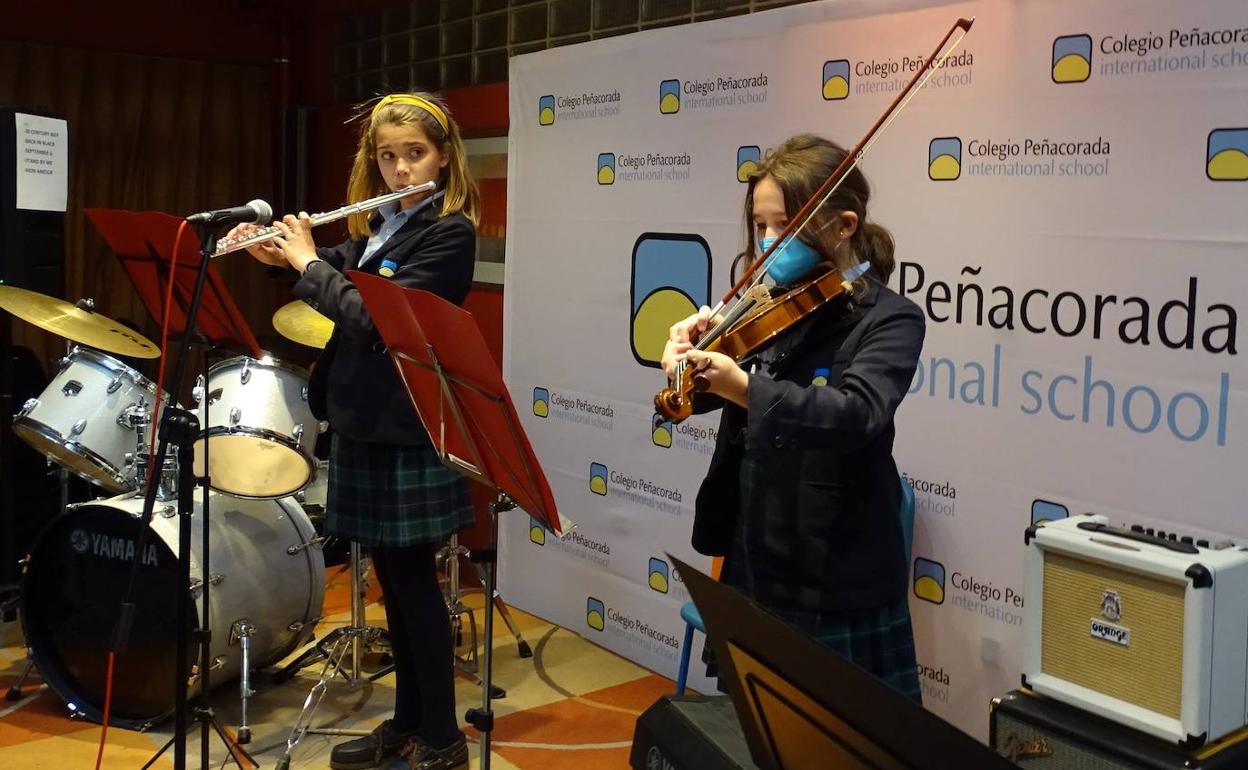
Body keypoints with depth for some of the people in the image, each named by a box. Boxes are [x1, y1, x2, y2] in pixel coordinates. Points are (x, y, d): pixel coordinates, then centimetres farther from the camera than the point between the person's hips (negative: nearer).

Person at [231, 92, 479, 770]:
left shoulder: (450, 232, -14)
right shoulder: (379, 224, 11)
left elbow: (376, 316, -22)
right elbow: (341, 274, 25)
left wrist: (305, 261, -11)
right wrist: (278, 255, 7)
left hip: (407, 430, -8)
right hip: (364, 420, 8)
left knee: (412, 576, -1)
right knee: (391, 576, 14)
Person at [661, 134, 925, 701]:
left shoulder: (889, 319, -11)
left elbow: (858, 414, -29)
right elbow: (697, 397, 6)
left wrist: (746, 389, -42)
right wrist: (691, 355, -16)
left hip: (837, 583, -6)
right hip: (752, 566, 6)